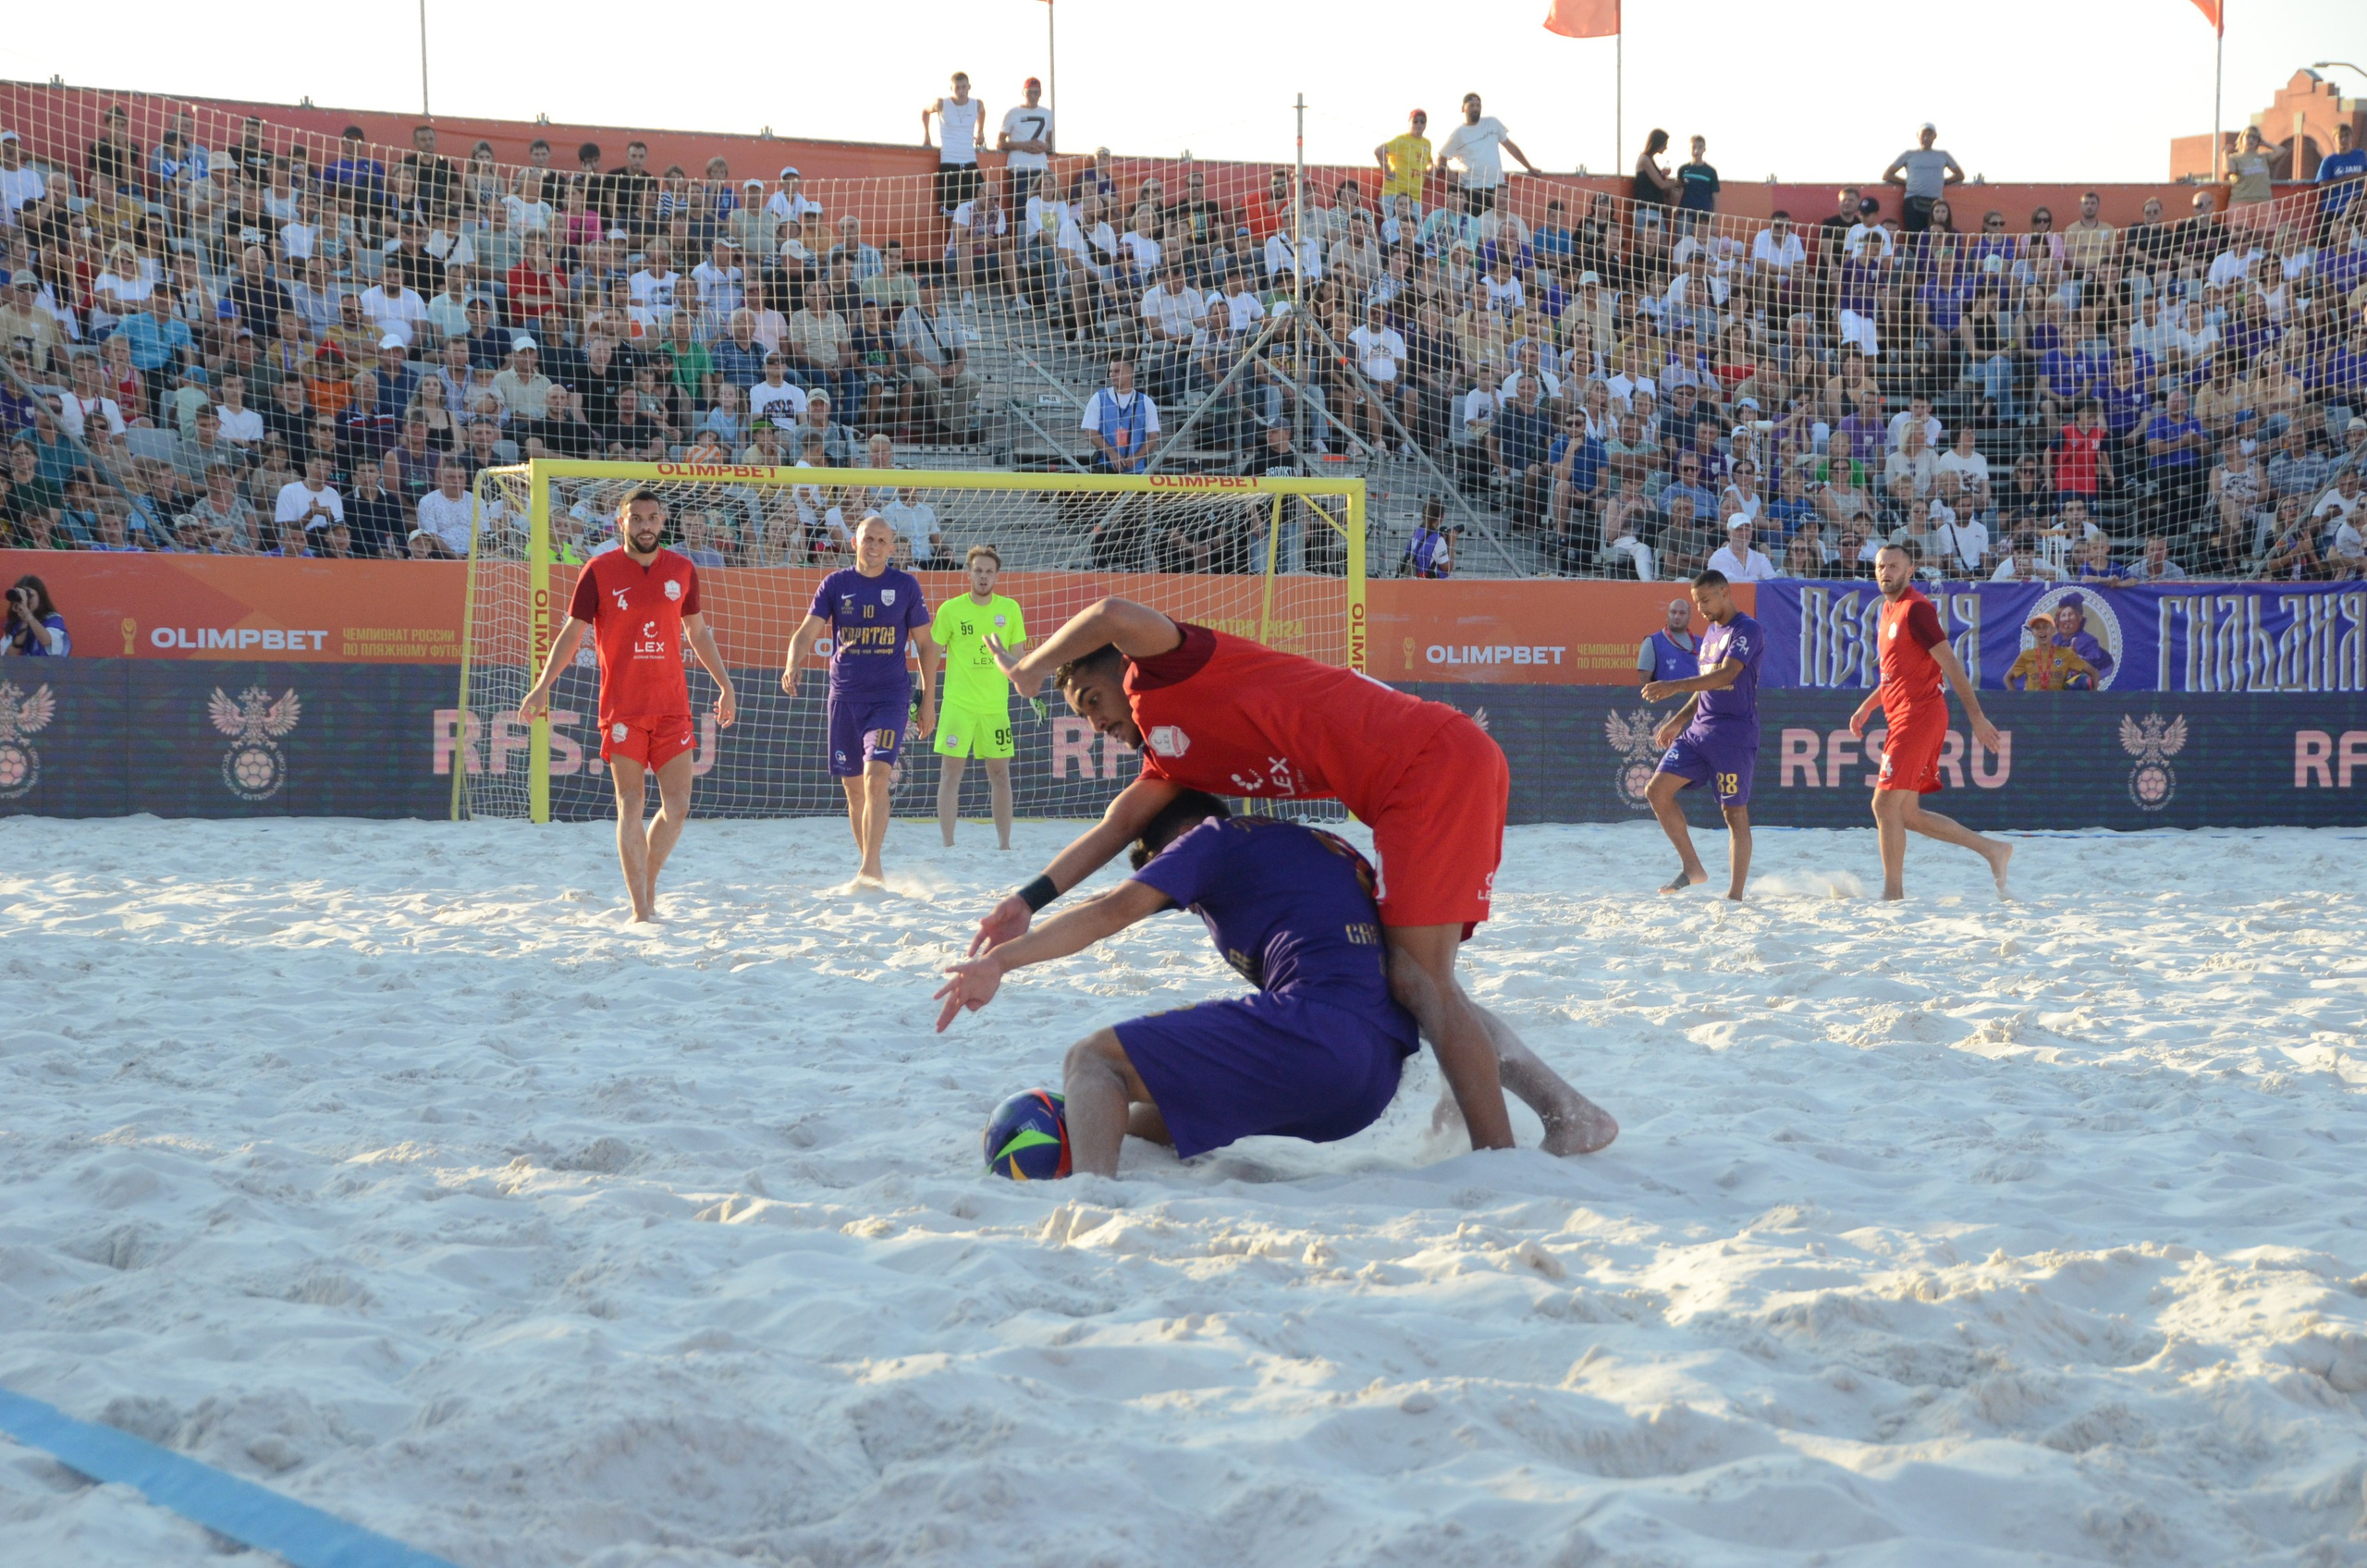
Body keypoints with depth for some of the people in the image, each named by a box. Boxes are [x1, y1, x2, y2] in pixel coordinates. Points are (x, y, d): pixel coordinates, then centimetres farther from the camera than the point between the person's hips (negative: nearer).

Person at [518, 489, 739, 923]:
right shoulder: (599, 570, -2)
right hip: (621, 707, -3)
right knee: (631, 806, -4)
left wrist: (725, 685, 20)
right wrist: (543, 687, -8)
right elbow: (572, 633, 0)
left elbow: (697, 632, 20)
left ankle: (647, 886, 20)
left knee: (678, 806, -1)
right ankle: (641, 908, 0)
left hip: (672, 705, 3)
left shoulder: (682, 570, 8)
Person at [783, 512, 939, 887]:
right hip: (845, 697, 3)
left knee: (876, 777, -19)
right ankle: (868, 866, 21)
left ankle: (870, 868, -22)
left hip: (890, 697, -2)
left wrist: (928, 701, 5)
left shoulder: (905, 586, 3)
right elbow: (808, 631, -2)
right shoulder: (835, 584, 5)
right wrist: (793, 666, -23)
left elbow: (926, 644, 8)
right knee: (853, 786, 8)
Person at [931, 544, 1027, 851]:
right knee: (951, 773, -4)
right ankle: (948, 845, 0)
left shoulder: (1010, 609, 5)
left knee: (1000, 774, 5)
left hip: (996, 706, 2)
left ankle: (1004, 845, 12)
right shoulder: (950, 609, -2)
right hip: (957, 705, -2)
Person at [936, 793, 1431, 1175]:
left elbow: (1115, 910, -2)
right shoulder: (1331, 847, 31)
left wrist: (998, 960, -4)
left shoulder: (1215, 836, 10)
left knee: (1094, 1060, -7)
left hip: (1314, 1030, -8)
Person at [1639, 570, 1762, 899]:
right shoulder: (1711, 634, 18)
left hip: (1733, 734, -9)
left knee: (1735, 812, -4)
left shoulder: (1747, 631, -9)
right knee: (1657, 790, -2)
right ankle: (1692, 867, 5)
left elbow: (1726, 675, -23)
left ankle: (1735, 895, -2)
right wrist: (1678, 721, 20)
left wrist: (1675, 686, -30)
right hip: (1699, 728, 9)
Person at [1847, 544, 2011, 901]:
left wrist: (1977, 717, -17)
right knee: (1906, 813, 10)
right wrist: (1867, 707, 22)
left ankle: (1893, 892, -5)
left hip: (1918, 716, -10)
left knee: (1885, 804, -10)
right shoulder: (1890, 610, 18)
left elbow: (1950, 664, -15)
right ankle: (1991, 850, 15)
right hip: (1904, 718, 10)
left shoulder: (1915, 609, -11)